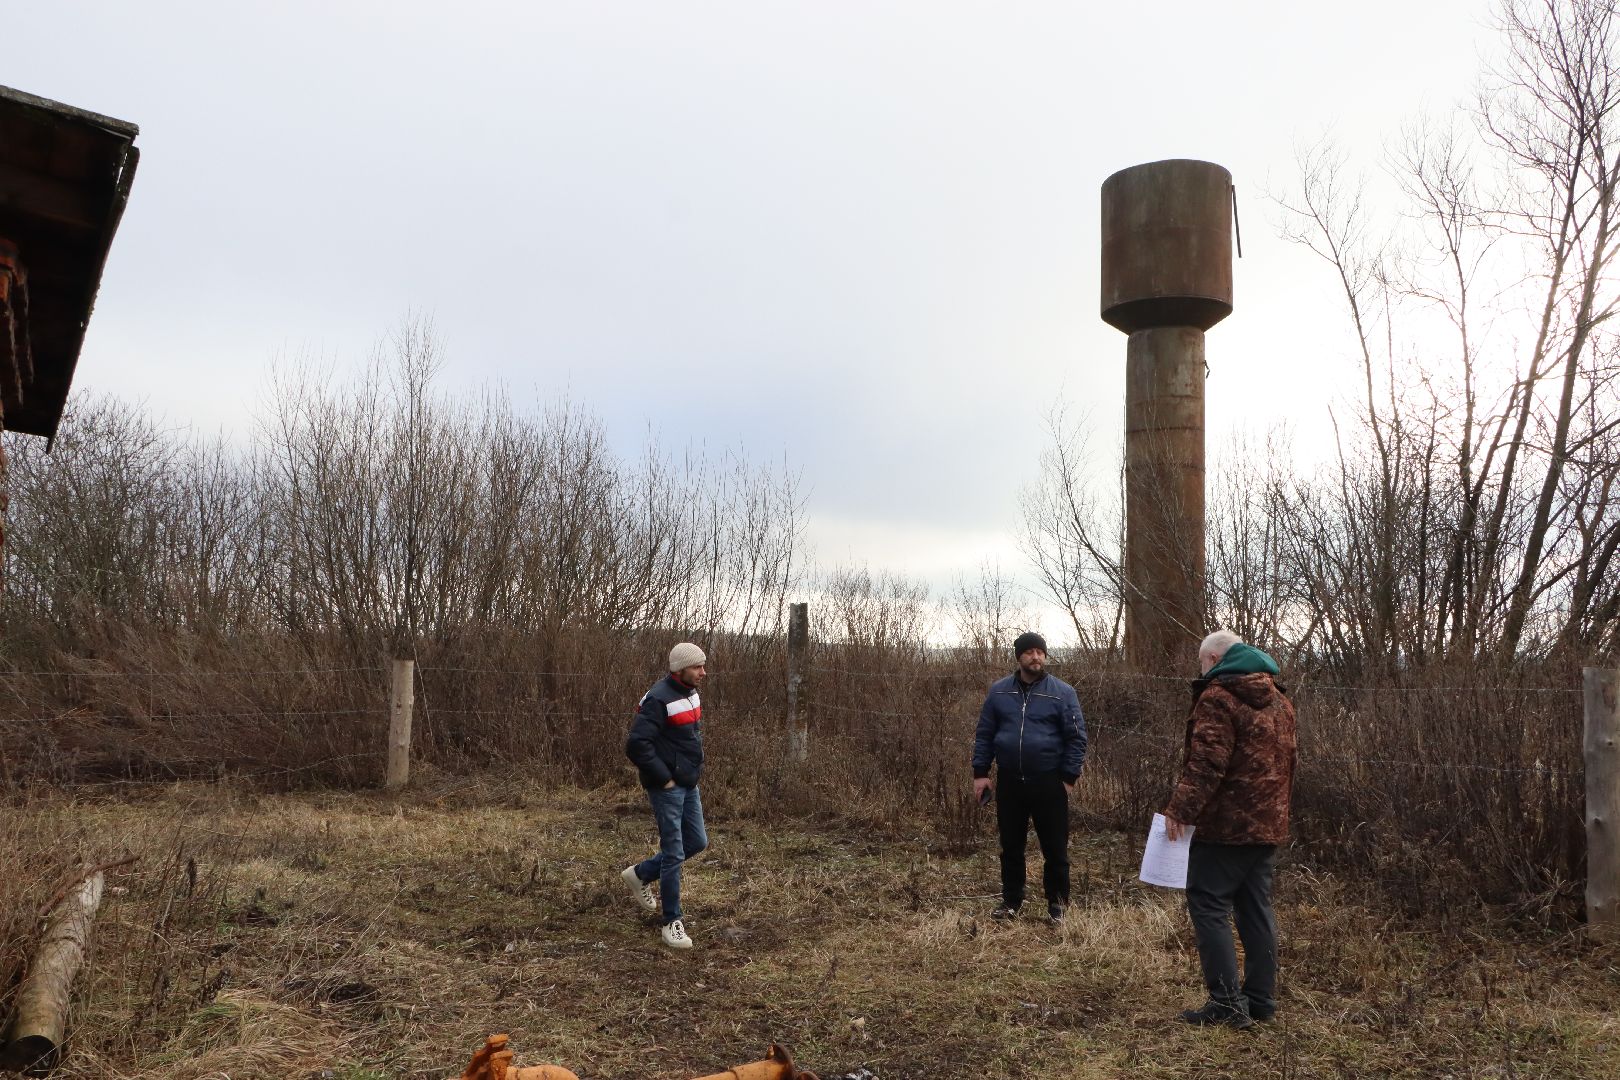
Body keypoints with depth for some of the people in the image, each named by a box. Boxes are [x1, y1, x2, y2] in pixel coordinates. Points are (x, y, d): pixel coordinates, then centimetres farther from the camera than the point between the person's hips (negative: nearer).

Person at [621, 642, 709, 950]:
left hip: (689, 785, 9)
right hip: (668, 788, -9)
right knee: (674, 853, -2)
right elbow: (636, 745, -26)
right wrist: (664, 778, -19)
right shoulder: (659, 699, -21)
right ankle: (672, 923, 10)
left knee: (697, 842, 15)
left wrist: (694, 769, 12)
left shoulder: (690, 693, 8)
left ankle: (640, 874, 32)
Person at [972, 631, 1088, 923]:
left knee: (1055, 847, 6)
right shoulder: (999, 691, 3)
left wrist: (1069, 777, -8)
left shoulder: (1062, 693, -5)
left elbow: (1076, 738, -4)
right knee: (1011, 845, 13)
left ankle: (1057, 903, 22)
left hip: (1049, 782, -2)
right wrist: (980, 772, 2)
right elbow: (984, 734, 7)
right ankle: (1011, 901, 27)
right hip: (1009, 781, 2)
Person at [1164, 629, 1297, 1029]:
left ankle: (1226, 1003, -5)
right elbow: (1285, 761, 21)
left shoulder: (1218, 696, -13)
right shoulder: (1279, 699, 16)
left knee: (1208, 906, -3)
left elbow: (1207, 761, -22)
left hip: (1227, 823, -8)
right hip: (1269, 823, 9)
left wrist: (1181, 809, -20)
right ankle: (1261, 998, 19)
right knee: (1256, 908, 14)